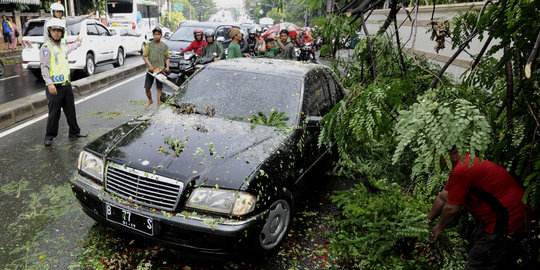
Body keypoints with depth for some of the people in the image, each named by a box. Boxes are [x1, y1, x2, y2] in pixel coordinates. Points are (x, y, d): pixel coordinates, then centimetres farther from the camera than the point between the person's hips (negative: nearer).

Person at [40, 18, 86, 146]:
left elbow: (69, 48, 44)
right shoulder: (46, 48, -7)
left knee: (71, 110, 13)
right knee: (54, 113, -3)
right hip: (55, 87, -7)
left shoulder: (62, 46, 17)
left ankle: (74, 132, 25)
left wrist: (78, 42, 61)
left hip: (67, 85, 7)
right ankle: (49, 137, 9)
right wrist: (49, 84, -26)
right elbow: (44, 67, -16)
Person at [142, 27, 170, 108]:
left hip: (160, 69, -1)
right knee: (147, 87, 5)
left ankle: (159, 105, 3)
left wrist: (167, 66, -6)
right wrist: (150, 66, -13)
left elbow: (167, 58, 11)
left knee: (159, 88, -1)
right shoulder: (149, 45, 3)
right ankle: (150, 100, 29)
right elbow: (144, 56, -1)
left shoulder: (165, 46, 6)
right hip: (151, 70, 1)